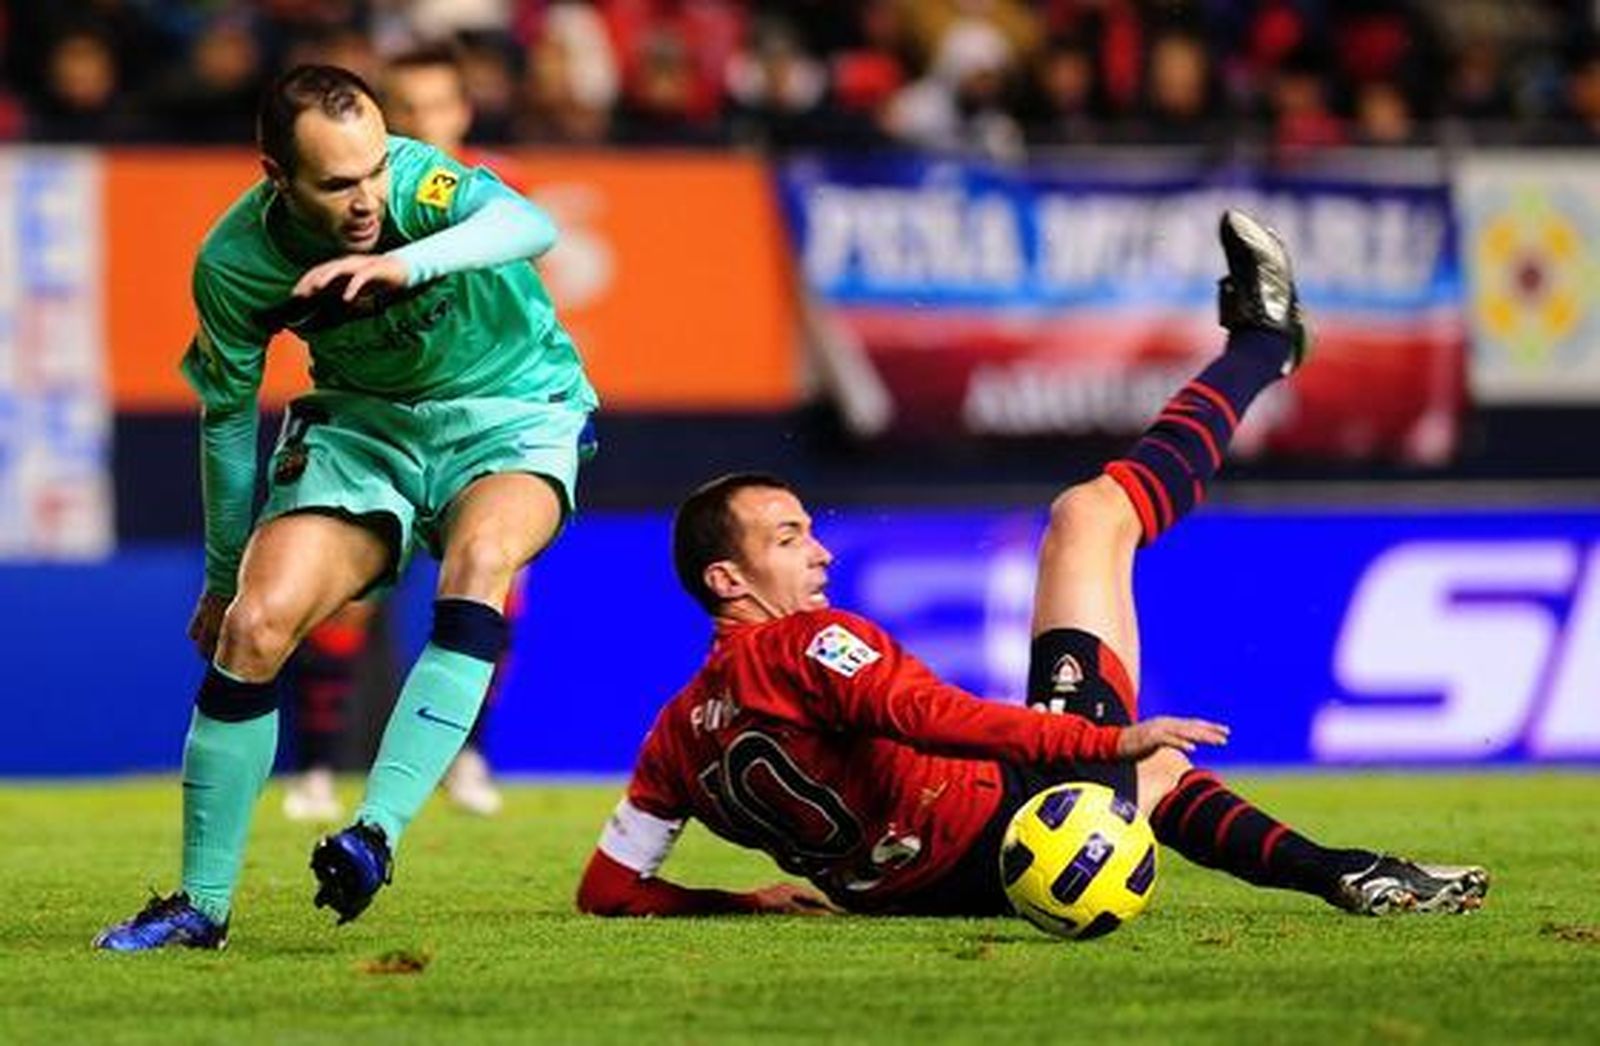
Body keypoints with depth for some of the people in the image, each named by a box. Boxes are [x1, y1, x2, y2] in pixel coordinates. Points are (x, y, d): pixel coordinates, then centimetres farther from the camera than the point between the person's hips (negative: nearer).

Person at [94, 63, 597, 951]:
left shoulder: (413, 180, -27)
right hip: (361, 425, 2)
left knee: (478, 561, -35)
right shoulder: (234, 262, -18)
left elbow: (528, 224, -47)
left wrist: (408, 262, -66)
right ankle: (202, 905, -2)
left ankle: (376, 835, -36)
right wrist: (222, 575, 8)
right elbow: (226, 413, -1)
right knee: (253, 625, -16)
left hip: (510, 412, -2)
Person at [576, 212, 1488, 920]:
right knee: (1093, 511, 6)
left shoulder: (679, 734, 9)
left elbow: (607, 887, 9)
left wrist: (749, 901, 13)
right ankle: (1261, 341, 26)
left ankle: (1344, 875, 24)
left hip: (945, 885, 8)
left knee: (1158, 767, 41)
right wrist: (1112, 738, -32)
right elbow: (924, 715, -29)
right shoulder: (806, 643, -13)